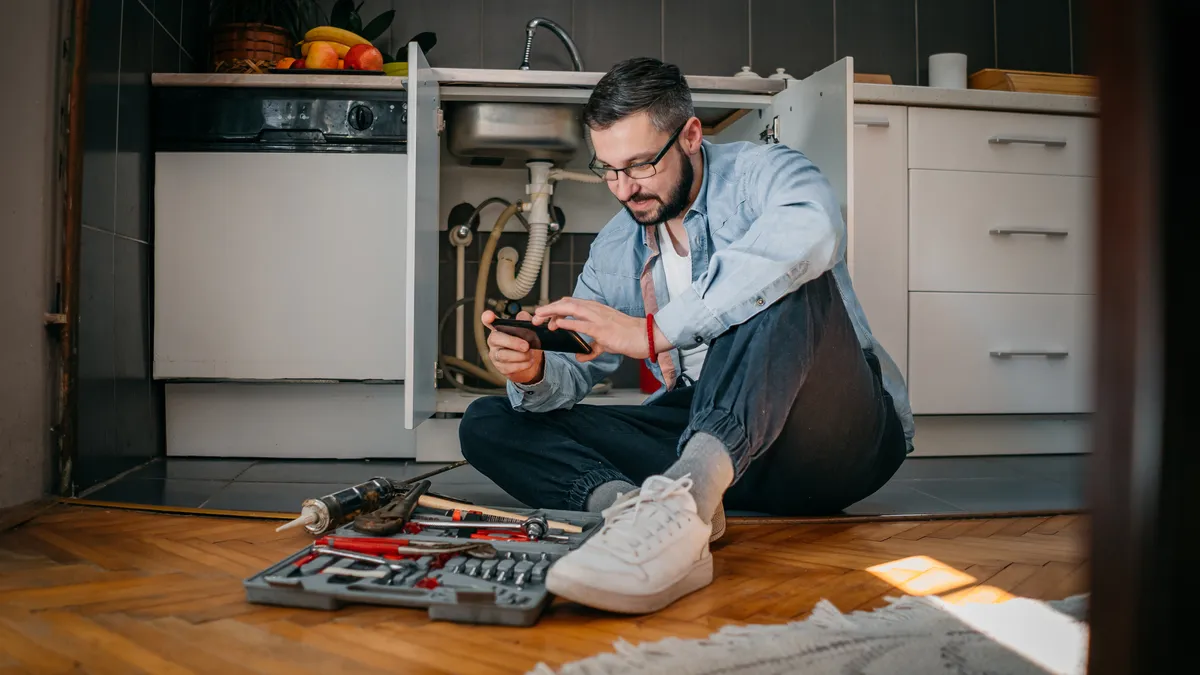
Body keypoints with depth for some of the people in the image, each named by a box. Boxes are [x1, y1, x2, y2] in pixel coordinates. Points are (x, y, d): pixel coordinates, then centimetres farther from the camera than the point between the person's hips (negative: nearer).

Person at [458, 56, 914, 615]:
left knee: (788, 282, -33)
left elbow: (811, 230, -30)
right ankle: (630, 503, -31)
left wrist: (655, 331, -33)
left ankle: (682, 496, -47)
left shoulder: (760, 172, -4)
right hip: (698, 435, 5)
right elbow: (574, 371, 11)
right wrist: (533, 373, -14)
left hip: (834, 441, -4)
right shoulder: (615, 248, 13)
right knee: (487, 422, -4)